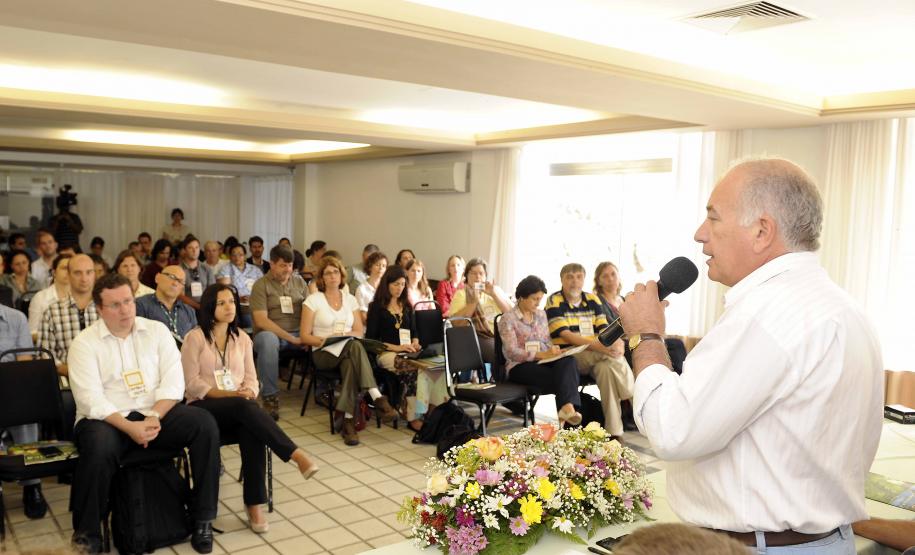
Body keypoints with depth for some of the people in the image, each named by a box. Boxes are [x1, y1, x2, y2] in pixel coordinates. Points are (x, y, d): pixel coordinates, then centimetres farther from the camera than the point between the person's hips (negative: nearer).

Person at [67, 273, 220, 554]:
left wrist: (154, 417, -18)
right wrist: (129, 427, -24)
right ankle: (87, 532, -12)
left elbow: (174, 380, -1)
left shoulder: (157, 331, 7)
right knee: (99, 447, -36)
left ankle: (203, 519, -13)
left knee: (205, 423, -22)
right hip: (107, 419, -2)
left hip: (156, 414, 3)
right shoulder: (84, 344, -1)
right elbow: (91, 400, -12)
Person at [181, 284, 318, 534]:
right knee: (244, 407, -36)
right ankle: (296, 455, -43)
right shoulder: (195, 337, 1)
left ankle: (254, 504, -30)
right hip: (204, 408, -3)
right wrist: (229, 395, -17)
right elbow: (192, 384, -6)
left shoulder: (242, 338, 15)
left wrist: (248, 393, -12)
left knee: (251, 430, -33)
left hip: (238, 409, 4)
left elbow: (251, 378, 12)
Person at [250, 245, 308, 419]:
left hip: (298, 333, 4)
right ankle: (270, 397, -27)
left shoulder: (299, 282, 13)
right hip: (270, 332, -4)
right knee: (268, 340, -39)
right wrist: (290, 338, -18)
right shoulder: (261, 285, -1)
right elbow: (261, 321, -11)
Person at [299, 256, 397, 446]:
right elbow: (305, 336, 1)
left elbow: (359, 332, 11)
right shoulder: (313, 300, 6)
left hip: (347, 352, 3)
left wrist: (344, 335, -11)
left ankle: (348, 420, -42)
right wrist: (323, 340, -16)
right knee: (354, 346, -37)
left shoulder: (350, 299, 16)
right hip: (324, 353, -3)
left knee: (350, 363, -38)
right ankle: (378, 399, -47)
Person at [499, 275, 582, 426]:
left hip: (543, 360, 5)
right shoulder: (507, 319, -2)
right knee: (561, 376, -32)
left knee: (568, 361, -31)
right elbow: (512, 353, -12)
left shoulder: (541, 314, 18)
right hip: (519, 366, -5)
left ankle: (567, 407, -46)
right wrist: (541, 354, -23)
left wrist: (553, 350, -6)